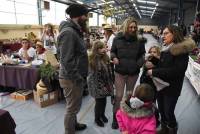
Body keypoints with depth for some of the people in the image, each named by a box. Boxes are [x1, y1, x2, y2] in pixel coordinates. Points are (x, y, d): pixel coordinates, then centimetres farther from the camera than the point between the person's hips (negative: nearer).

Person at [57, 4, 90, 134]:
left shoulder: (75, 31, 11)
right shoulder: (68, 32, -22)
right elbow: (67, 61, -26)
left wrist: (80, 76, 14)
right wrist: (78, 79, -21)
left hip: (76, 77, 10)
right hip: (71, 79, -10)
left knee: (74, 106, 26)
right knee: (72, 108, 7)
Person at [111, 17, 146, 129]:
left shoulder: (139, 40, -3)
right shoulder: (117, 39, -3)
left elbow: (142, 54, 8)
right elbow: (113, 51, 8)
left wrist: (140, 62, -12)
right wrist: (114, 57, -14)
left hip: (133, 72, 1)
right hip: (120, 72, -1)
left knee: (129, 94, 18)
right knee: (118, 95, 2)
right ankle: (115, 117, 22)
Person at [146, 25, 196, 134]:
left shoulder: (182, 50, -16)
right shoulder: (165, 48, 6)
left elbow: (177, 70, -25)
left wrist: (154, 72, -24)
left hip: (172, 88, -6)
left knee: (169, 112, 6)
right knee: (161, 109, 18)